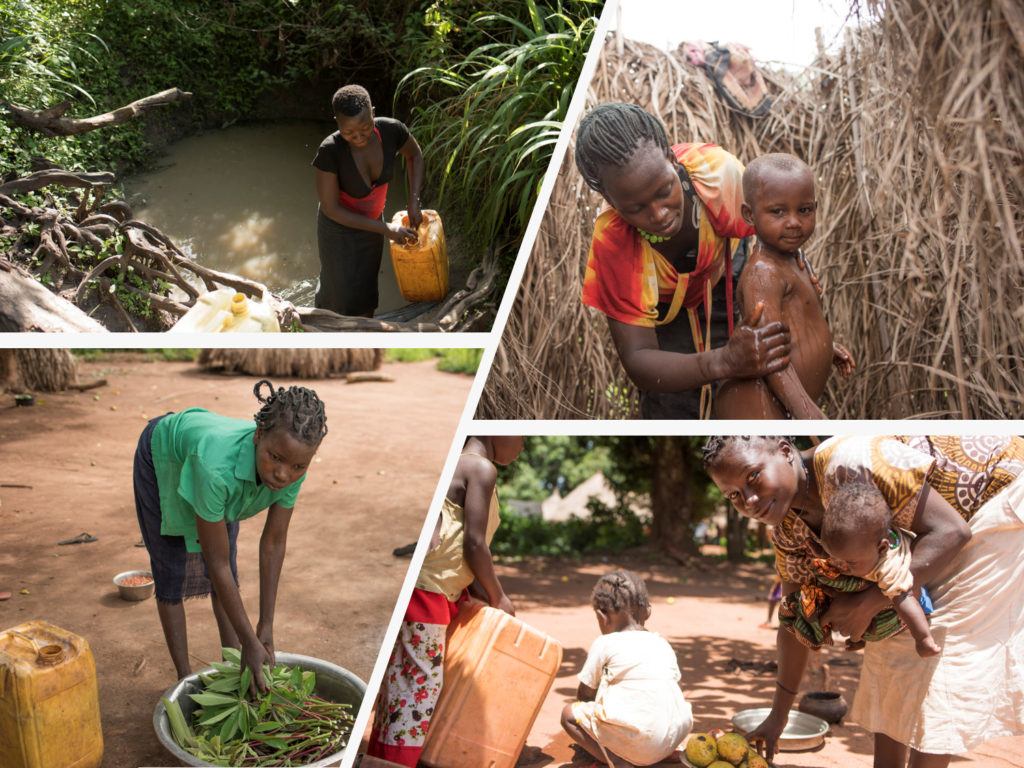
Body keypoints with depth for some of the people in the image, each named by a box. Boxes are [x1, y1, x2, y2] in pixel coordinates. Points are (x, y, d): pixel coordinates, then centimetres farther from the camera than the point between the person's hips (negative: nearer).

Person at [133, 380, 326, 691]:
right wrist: (249, 642, -33)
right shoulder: (218, 465, -49)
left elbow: (273, 544, -20)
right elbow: (217, 564, -38)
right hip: (164, 458, -4)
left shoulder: (292, 468, -33)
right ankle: (185, 678, 15)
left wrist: (266, 625, -18)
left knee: (227, 575, 5)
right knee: (171, 574, 1)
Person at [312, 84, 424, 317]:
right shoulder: (330, 151, -36)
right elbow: (331, 208, -26)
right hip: (339, 226, -4)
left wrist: (414, 202, -12)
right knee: (341, 290, 15)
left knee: (367, 283, 24)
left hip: (372, 221, 4)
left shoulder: (391, 130, -27)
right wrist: (385, 229, -25)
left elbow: (414, 155, -3)